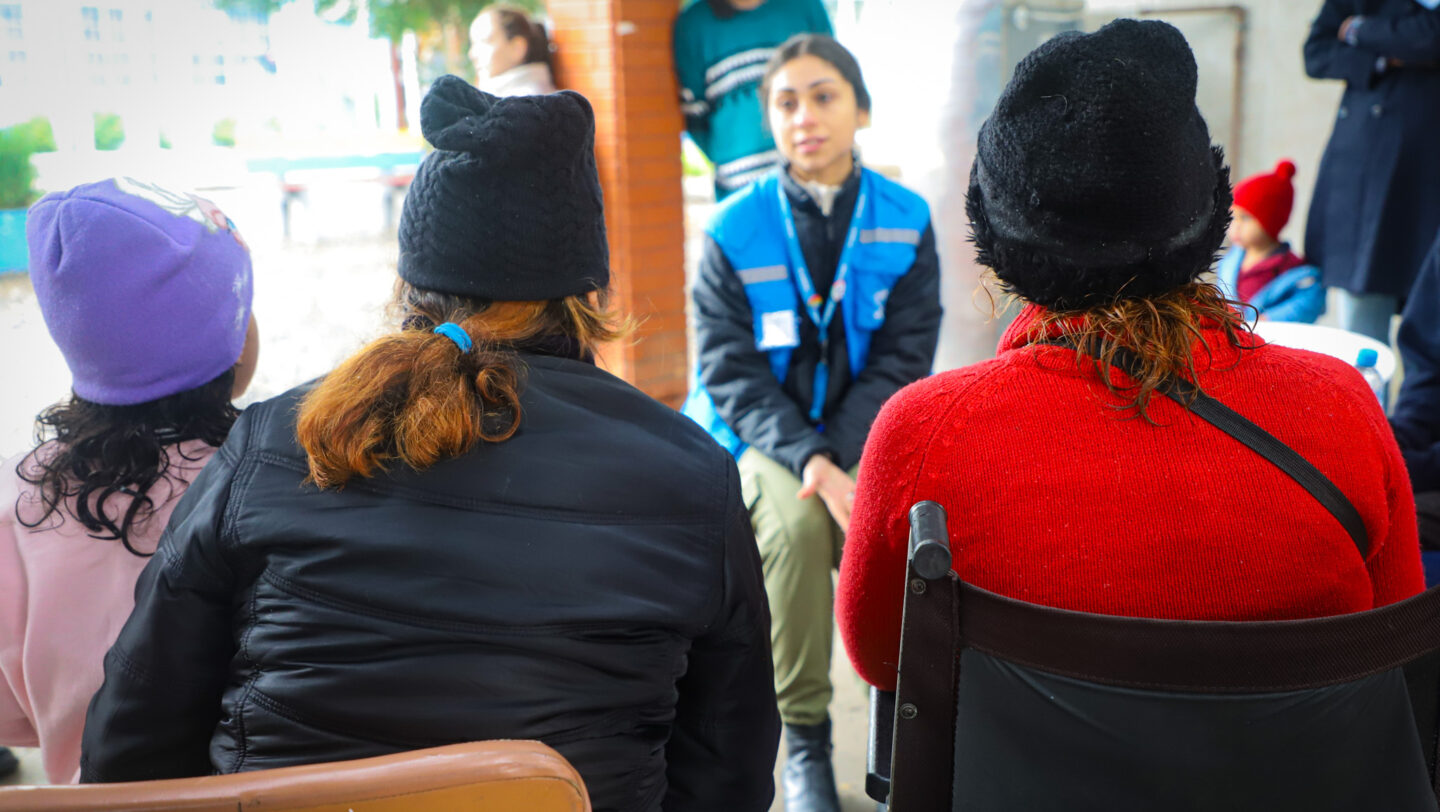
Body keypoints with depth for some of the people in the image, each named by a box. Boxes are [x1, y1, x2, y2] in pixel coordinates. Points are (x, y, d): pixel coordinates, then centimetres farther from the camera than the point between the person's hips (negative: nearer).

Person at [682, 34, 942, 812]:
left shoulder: (905, 222, 1)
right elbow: (729, 372, -7)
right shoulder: (734, 231, -3)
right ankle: (804, 741, -13)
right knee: (795, 524, -32)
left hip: (864, 440, 1)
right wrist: (806, 461, -22)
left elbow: (902, 359, -3)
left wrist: (838, 456, -17)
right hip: (761, 442, -1)